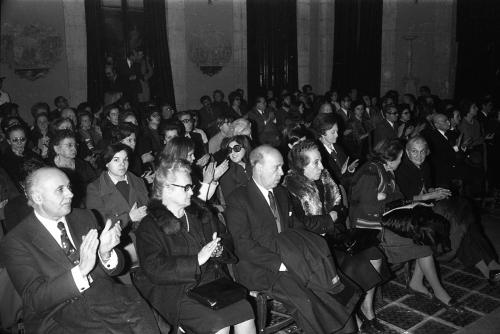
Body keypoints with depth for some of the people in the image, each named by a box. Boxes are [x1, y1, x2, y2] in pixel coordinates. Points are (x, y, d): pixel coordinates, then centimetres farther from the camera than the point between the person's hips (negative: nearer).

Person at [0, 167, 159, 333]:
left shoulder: (84, 217, 8)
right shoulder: (15, 243, -6)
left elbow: (116, 267, 8)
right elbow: (34, 300, -15)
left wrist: (105, 254, -16)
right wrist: (80, 270, -28)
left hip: (106, 299, 4)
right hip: (58, 318, -3)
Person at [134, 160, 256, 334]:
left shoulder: (200, 211, 13)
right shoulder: (149, 227, -7)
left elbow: (225, 237, 21)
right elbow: (155, 270, -18)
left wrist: (220, 249, -4)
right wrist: (197, 260, -23)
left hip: (214, 279, 6)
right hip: (176, 290, -5)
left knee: (245, 311, -17)